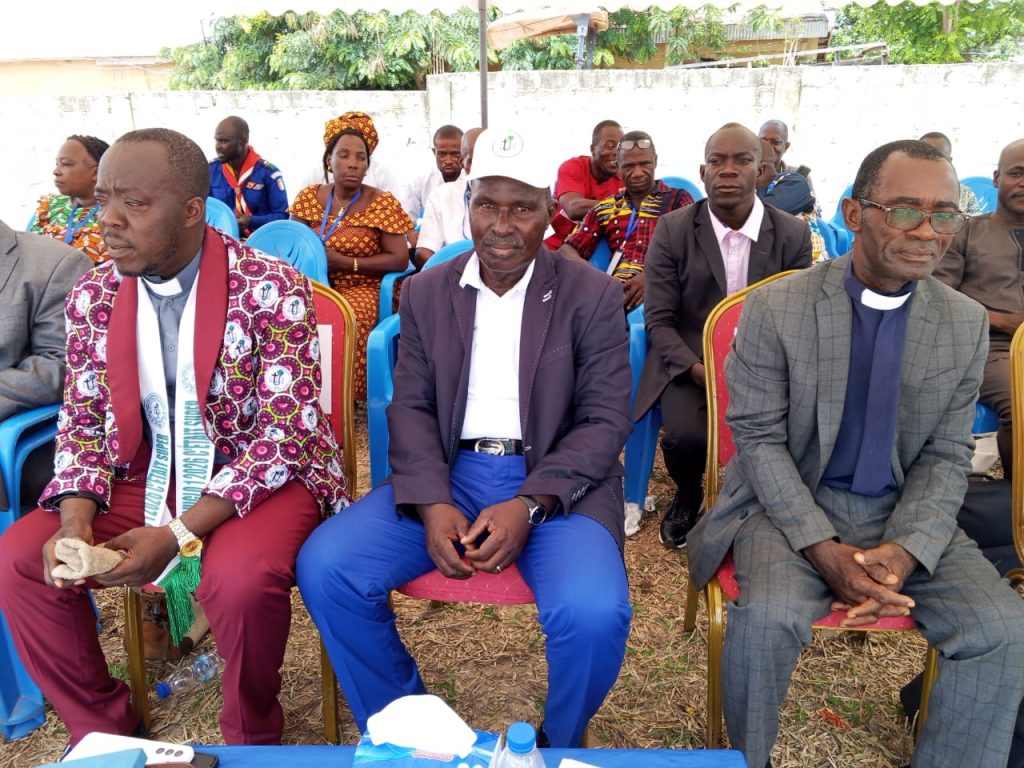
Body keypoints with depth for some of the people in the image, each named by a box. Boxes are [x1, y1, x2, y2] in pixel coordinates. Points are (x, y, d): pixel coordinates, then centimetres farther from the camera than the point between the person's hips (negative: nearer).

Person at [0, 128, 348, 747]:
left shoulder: (272, 290, -16)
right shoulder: (92, 298, 1)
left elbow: (285, 432, -19)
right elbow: (82, 425, 8)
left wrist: (179, 534, -25)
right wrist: (76, 518, -13)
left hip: (259, 478, -5)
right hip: (145, 480, 6)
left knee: (241, 576, -33)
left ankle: (251, 737, 1)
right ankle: (101, 725, 13)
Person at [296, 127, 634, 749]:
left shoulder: (594, 295, 0)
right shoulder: (426, 291, 9)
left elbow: (606, 421, -4)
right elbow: (411, 408, 5)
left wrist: (530, 505, -19)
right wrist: (433, 504, -13)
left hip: (556, 481, -2)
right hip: (449, 474, 3)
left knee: (593, 615, -29)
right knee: (324, 567, -17)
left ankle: (562, 745, 8)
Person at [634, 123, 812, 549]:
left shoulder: (793, 234, 1)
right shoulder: (672, 230, -3)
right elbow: (659, 320, -5)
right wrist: (699, 371, -21)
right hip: (688, 362, -1)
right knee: (687, 436, -29)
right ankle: (687, 496, 10)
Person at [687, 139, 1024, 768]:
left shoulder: (967, 324, 1)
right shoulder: (775, 309, -9)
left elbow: (947, 456, 3)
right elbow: (759, 438, -9)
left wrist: (904, 551, -15)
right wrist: (823, 549, -19)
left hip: (906, 516, 4)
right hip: (791, 504, -3)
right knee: (770, 616, -29)